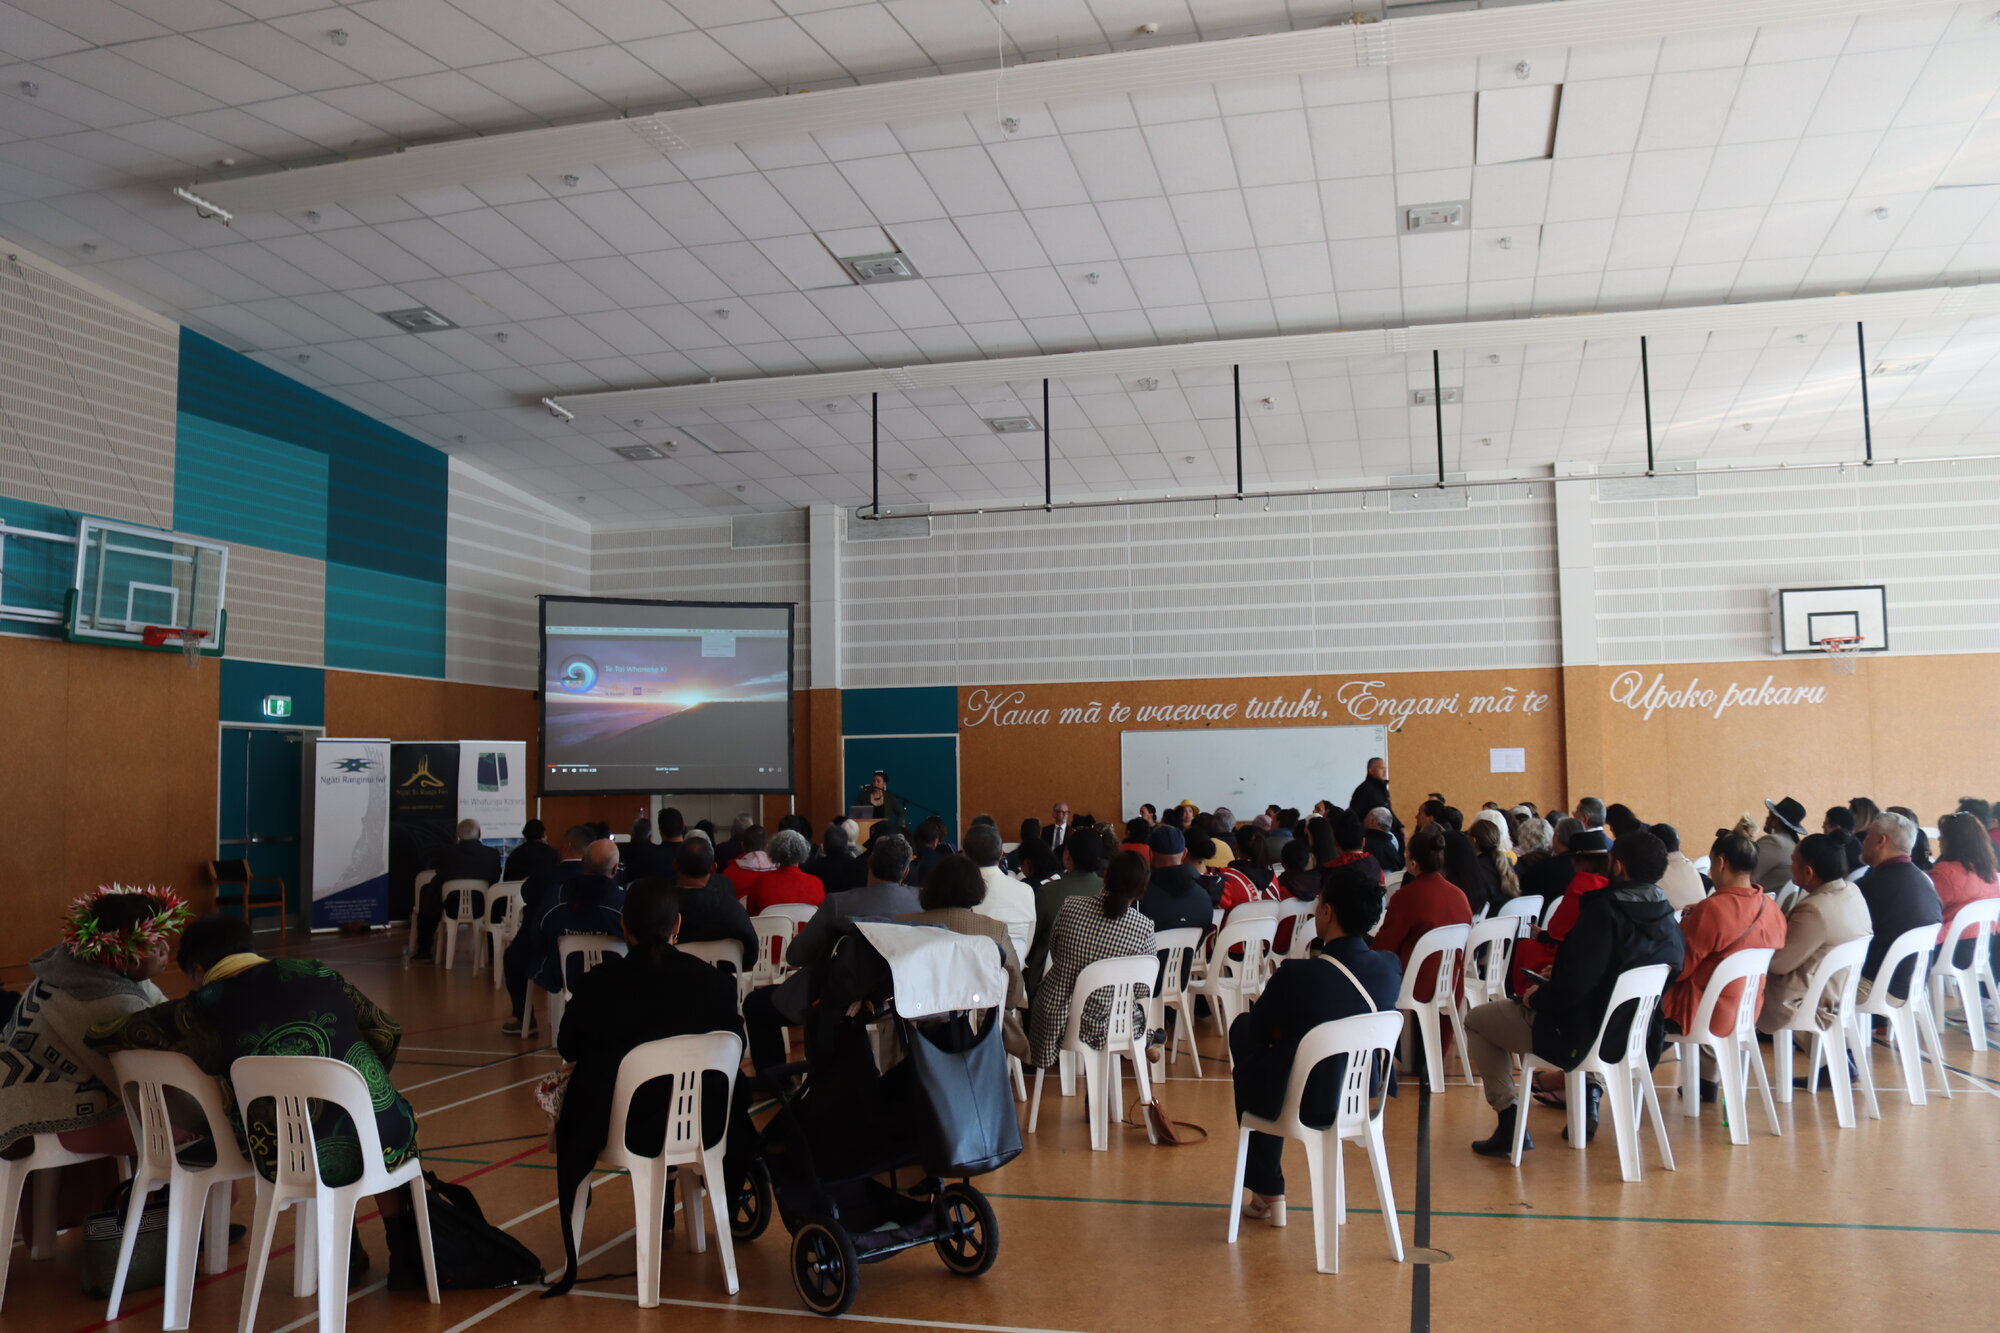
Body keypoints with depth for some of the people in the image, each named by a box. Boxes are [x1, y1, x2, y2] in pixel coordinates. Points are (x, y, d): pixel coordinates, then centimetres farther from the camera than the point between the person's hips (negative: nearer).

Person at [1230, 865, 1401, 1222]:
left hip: (1304, 1106, -5)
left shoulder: (1297, 975, -26)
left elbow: (1256, 1034, -9)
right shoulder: (1391, 969, -10)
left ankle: (1268, 1196, 32)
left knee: (1247, 1070, 28)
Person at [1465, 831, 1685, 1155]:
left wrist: (1536, 997, -8)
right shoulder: (1668, 919, -1)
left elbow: (1573, 986, -28)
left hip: (1581, 1041, -8)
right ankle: (1589, 1098, 32)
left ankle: (1510, 1123, 5)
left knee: (1476, 1020, 9)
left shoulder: (1604, 911, -25)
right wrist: (1557, 978, 16)